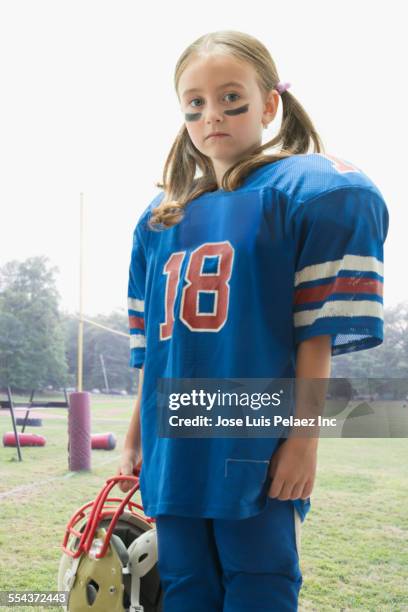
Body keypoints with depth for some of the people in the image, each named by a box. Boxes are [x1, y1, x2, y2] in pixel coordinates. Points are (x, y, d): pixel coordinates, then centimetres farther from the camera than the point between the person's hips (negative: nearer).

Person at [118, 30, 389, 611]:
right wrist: (136, 436, 16)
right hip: (174, 451, 6)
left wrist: (304, 436, -12)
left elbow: (317, 331, -8)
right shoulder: (160, 218, 14)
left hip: (258, 449, -5)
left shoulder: (305, 190, -2)